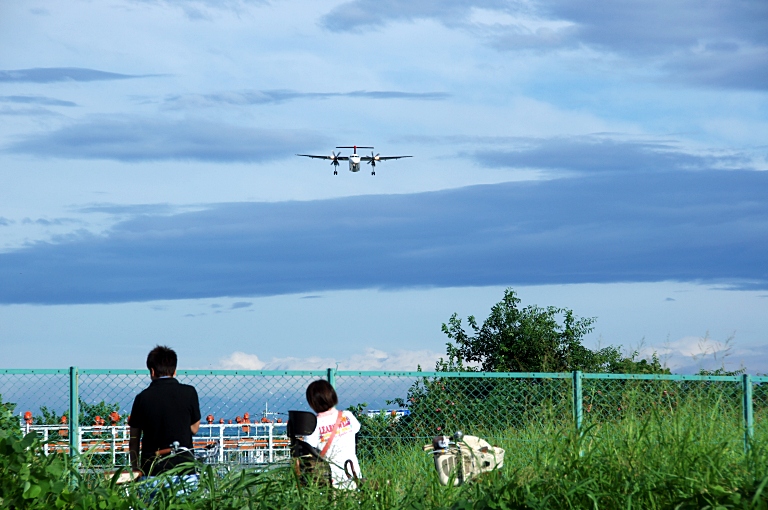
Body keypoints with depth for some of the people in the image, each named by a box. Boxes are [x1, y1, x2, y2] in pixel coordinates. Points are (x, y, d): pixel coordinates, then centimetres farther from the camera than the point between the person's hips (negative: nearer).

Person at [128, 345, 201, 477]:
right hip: (183, 465, -1)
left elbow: (133, 441, 9)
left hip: (152, 468, 1)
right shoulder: (189, 393, -2)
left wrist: (134, 469, 20)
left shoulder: (142, 398, 1)